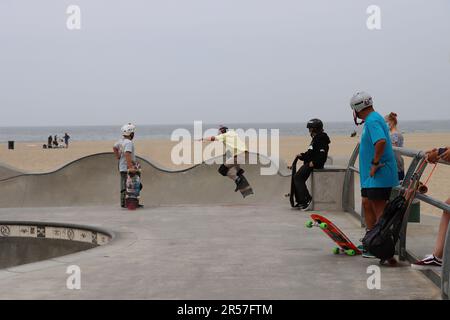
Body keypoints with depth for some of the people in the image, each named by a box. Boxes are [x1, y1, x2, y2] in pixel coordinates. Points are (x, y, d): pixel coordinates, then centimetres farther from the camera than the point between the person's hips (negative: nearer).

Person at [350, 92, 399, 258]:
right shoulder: (373, 118, 15)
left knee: (379, 210, -4)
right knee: (367, 204, 18)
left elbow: (381, 141, -34)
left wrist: (375, 163, -25)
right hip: (370, 175, 10)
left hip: (378, 175, -10)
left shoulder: (372, 120, -18)